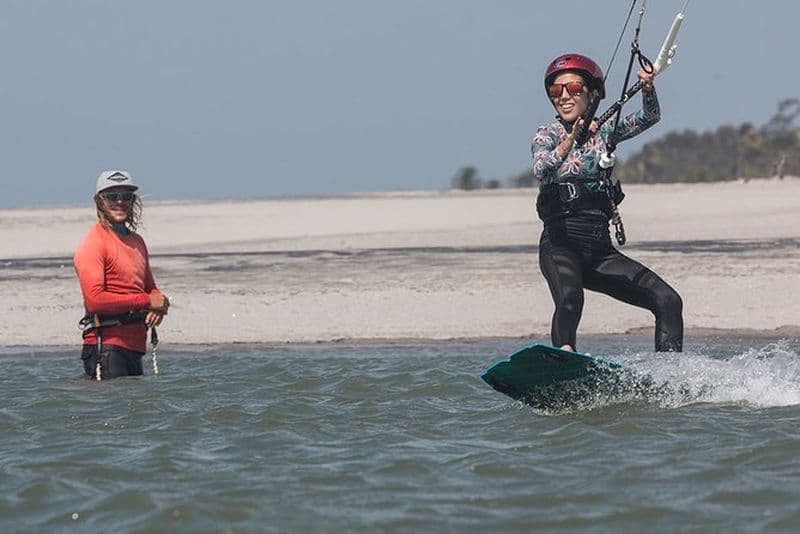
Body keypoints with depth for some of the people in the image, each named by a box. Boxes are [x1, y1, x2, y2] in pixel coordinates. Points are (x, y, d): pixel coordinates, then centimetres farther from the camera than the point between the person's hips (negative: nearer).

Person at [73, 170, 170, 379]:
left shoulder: (136, 241, 19)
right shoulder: (93, 244, -8)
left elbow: (151, 289, 26)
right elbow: (95, 299, -19)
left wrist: (159, 306, 0)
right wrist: (147, 301, -13)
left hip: (134, 346, 8)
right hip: (106, 346, -8)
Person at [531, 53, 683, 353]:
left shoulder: (603, 131, 14)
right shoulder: (547, 136, 1)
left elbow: (649, 118, 3)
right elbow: (542, 171, -20)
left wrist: (648, 88, -18)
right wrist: (570, 141, -38)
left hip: (600, 249, 6)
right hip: (560, 245, -5)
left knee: (667, 300, -4)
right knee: (570, 300, -35)